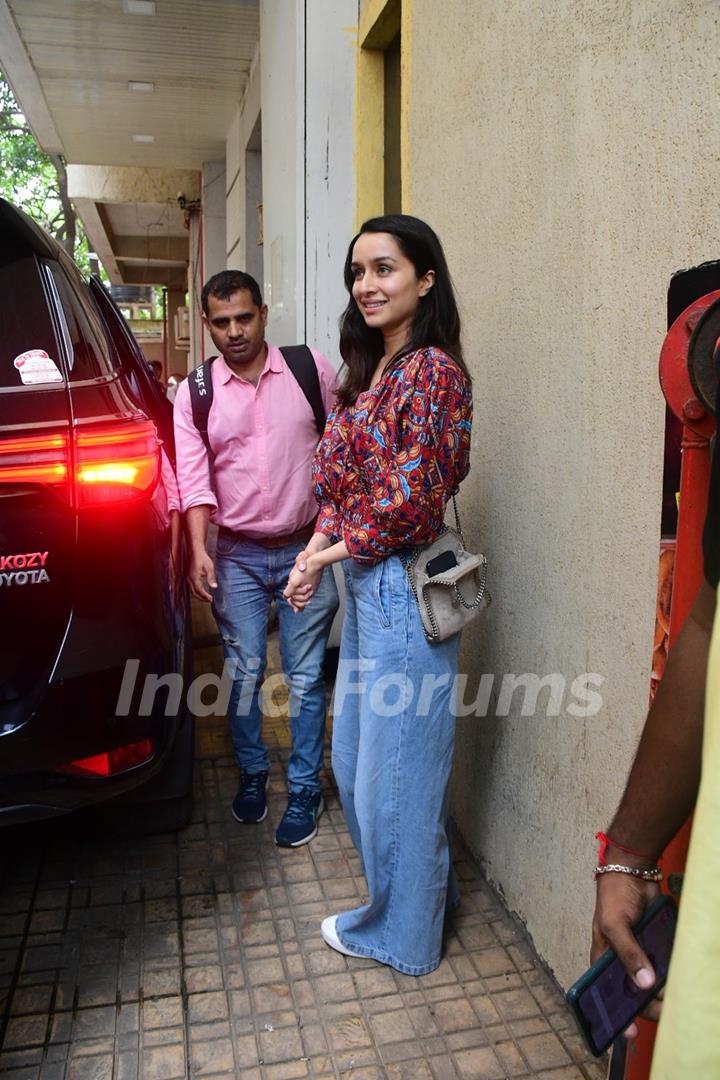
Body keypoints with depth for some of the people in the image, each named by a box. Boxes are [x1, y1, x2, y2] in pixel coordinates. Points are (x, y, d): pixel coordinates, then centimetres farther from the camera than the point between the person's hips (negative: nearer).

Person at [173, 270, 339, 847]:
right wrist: (199, 550, -18)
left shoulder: (314, 370, -3)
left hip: (305, 550, -1)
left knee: (305, 679, 6)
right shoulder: (194, 393, 0)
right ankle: (252, 773, 34)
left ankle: (305, 789, 23)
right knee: (245, 673, 11)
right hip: (238, 556, 2)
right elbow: (193, 476, -7)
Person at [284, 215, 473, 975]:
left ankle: (401, 933, 31)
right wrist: (320, 553, -1)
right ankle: (393, 902, 44)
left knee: (396, 768, 7)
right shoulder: (373, 371, 12)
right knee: (356, 757, 21)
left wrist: (334, 548, -9)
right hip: (364, 582, 10)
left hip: (401, 585, -9)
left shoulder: (431, 369, -15)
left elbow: (413, 496, -20)